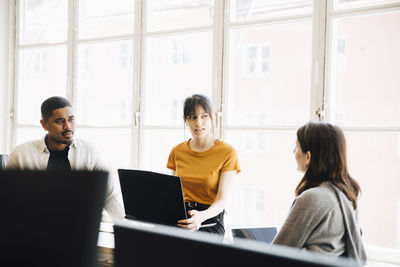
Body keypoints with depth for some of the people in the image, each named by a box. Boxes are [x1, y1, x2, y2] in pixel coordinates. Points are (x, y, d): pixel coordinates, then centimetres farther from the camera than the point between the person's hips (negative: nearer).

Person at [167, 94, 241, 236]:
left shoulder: (227, 152, -3)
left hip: (210, 219, -4)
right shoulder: (177, 152, 12)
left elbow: (222, 201, -10)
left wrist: (201, 216, -31)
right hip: (180, 217, 4)